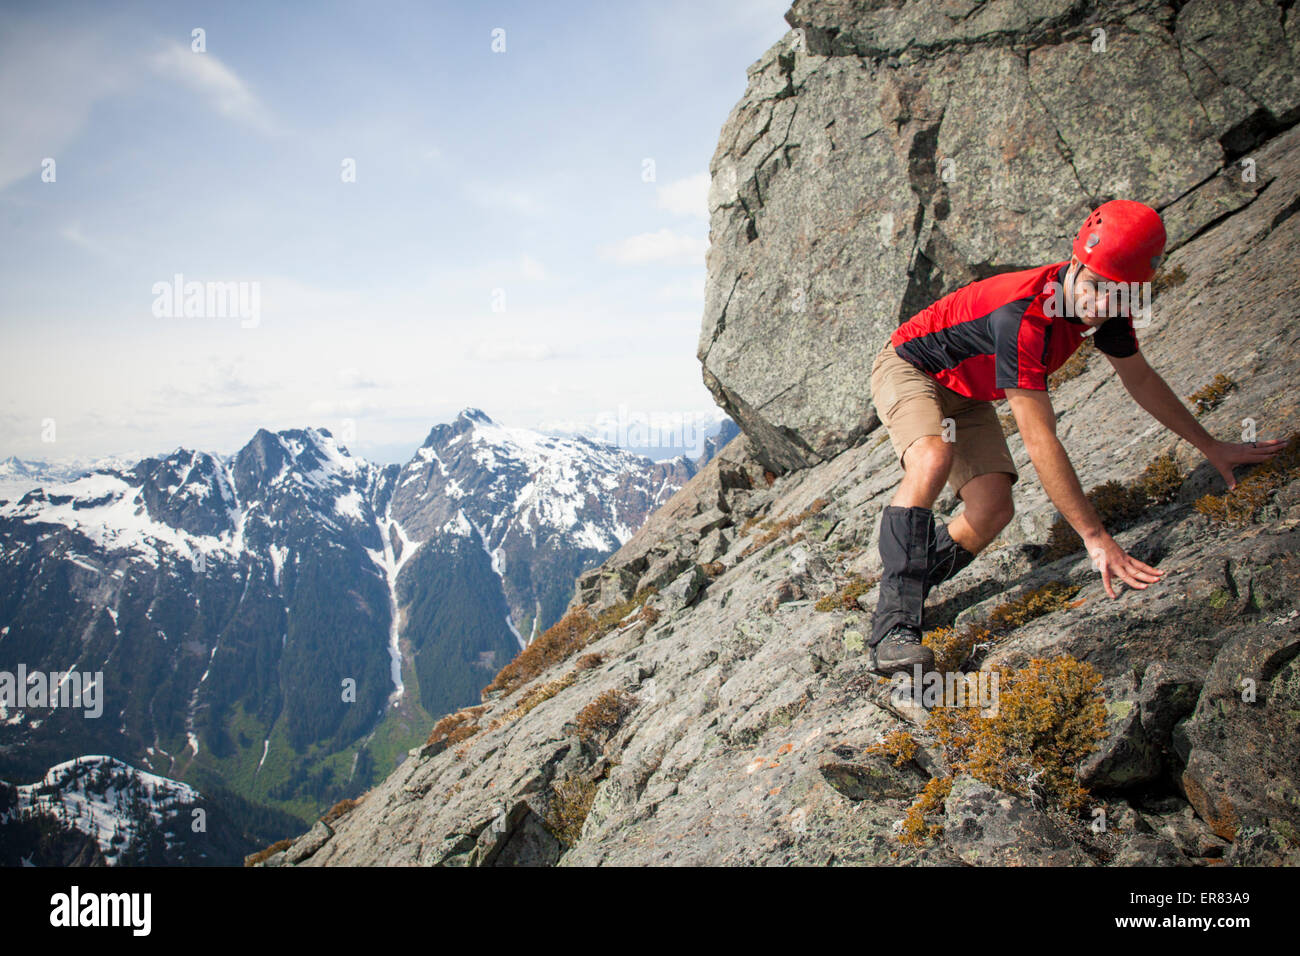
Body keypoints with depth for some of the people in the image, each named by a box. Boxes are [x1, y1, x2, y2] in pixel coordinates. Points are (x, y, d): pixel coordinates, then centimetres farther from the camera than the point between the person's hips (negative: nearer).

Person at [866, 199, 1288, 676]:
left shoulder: (1108, 310, -13)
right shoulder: (1022, 314, -38)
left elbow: (1142, 380, 8)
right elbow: (1040, 441, -39)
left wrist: (1212, 448, 14)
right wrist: (1095, 537, -39)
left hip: (967, 394, 7)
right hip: (907, 368, -7)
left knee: (993, 510, -12)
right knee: (934, 458, -38)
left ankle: (911, 586, 11)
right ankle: (893, 625, -38)